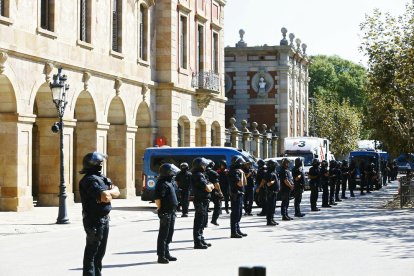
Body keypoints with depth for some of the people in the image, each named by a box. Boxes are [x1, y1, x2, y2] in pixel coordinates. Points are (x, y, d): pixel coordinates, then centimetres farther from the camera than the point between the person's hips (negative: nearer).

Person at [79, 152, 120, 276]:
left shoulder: (102, 178, 14)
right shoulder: (90, 180, -18)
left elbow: (116, 192, 12)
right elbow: (105, 197, -28)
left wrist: (108, 192, -10)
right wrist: (111, 192, -5)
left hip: (104, 219, 10)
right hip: (94, 221, -10)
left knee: (100, 251, 19)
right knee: (91, 252, -5)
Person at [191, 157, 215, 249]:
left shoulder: (200, 174, 17)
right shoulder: (199, 175, -17)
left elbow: (211, 186, 15)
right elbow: (208, 188, -21)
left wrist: (208, 186, -6)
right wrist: (209, 186, 0)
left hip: (203, 201, 11)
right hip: (201, 201, -11)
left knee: (201, 222, 18)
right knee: (199, 222, -8)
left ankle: (201, 240, 28)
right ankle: (198, 243, -7)